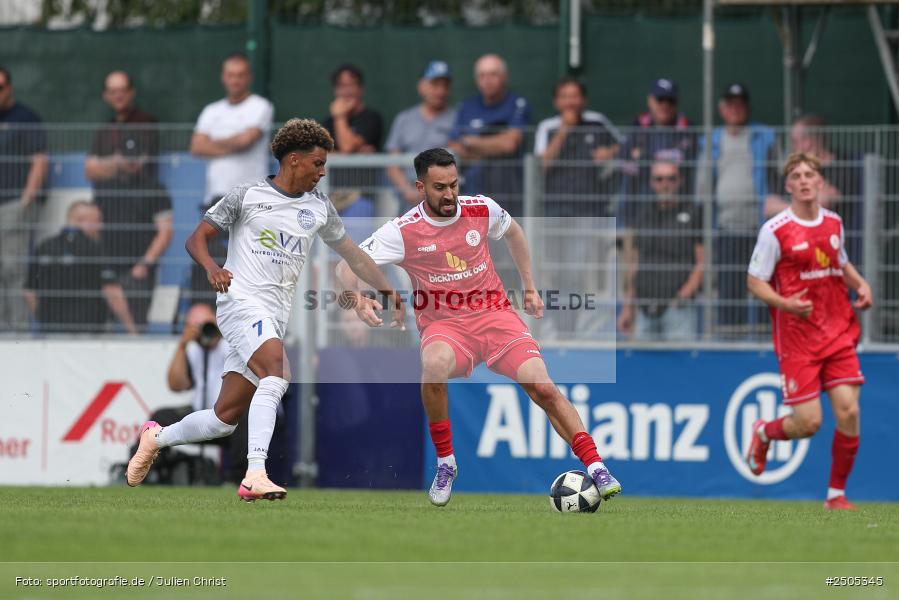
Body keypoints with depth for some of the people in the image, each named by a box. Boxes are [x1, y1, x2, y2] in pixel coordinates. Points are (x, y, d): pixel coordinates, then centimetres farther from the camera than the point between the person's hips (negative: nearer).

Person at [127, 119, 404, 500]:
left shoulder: (320, 208, 16)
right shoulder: (247, 196, 1)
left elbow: (353, 254, 27)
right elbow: (197, 239, 3)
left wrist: (388, 292, 22)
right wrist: (211, 268, -18)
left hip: (275, 318, 6)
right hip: (242, 301, -6)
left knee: (225, 418, 3)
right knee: (278, 373, -32)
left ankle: (156, 438, 29)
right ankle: (255, 476, -40)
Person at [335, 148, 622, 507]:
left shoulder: (483, 210, 0)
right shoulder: (403, 231, -10)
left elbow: (513, 233, 23)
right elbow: (347, 266, -14)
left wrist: (529, 288, 23)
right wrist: (356, 296, -36)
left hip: (494, 313, 2)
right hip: (443, 324, -2)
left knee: (543, 387, -17)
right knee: (435, 365, -37)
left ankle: (596, 468, -8)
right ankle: (445, 464, -19)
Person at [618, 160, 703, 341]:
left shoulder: (692, 213, 0)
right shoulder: (643, 215, 15)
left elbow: (703, 262, -3)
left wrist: (685, 293, -16)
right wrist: (628, 307, 15)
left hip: (677, 307, -5)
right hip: (645, 309, 5)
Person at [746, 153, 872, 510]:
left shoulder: (834, 223, 9)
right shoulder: (775, 230, -8)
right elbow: (754, 280, -4)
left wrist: (860, 284, 7)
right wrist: (784, 303, -22)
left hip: (839, 335, 4)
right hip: (797, 340, -4)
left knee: (848, 413, -8)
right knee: (808, 423, -8)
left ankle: (837, 493, 9)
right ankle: (763, 433, 28)